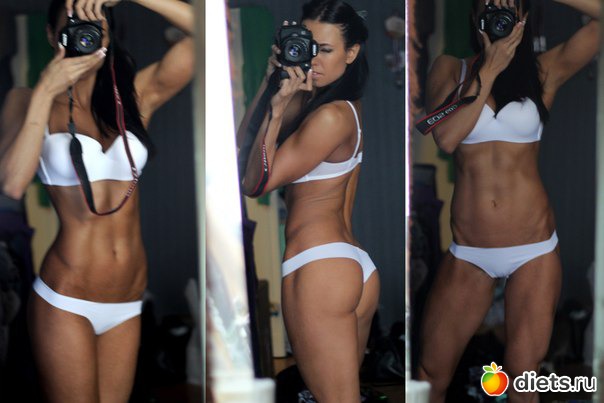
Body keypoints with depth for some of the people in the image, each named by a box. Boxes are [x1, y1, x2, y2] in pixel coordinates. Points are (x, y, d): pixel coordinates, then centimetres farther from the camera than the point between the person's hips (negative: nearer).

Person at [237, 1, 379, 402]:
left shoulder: (330, 115, -15)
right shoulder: (347, 104, 11)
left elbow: (257, 181, -11)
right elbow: (243, 144, 11)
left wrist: (279, 105, -15)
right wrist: (272, 79, 0)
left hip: (318, 267, -10)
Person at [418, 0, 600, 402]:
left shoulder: (545, 70, 2)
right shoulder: (450, 68, 4)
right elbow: (446, 137, -13)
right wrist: (489, 69, -12)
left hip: (534, 248, -1)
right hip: (467, 252, 1)